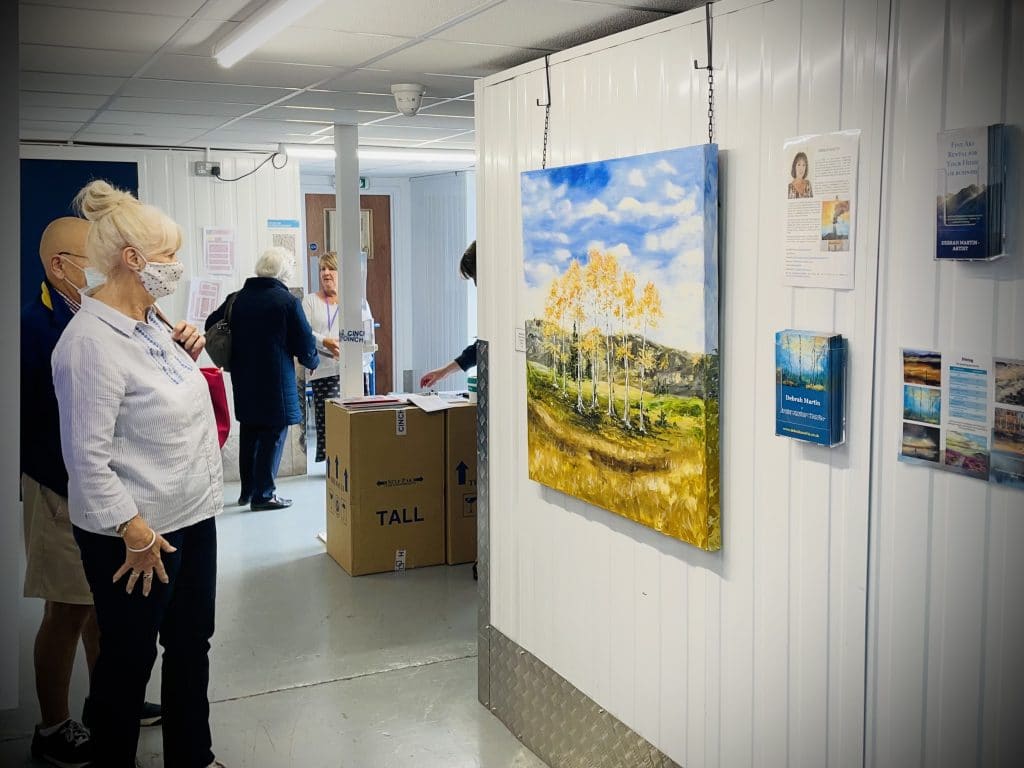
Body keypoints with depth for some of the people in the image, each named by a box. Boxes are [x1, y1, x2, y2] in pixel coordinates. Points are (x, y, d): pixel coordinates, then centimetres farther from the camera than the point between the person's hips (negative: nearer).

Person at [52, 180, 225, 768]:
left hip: (192, 516, 9)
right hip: (137, 534, -9)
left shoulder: (151, 320, 7)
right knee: (129, 660, 8)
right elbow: (87, 455, -22)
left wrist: (186, 359, 6)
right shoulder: (91, 341, -21)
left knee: (192, 647, 20)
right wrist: (136, 534, -20)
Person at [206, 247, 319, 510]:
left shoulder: (238, 298, 3)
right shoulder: (287, 301, -12)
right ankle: (263, 493, 5)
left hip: (243, 380, 6)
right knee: (273, 435, 3)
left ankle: (247, 490, 25)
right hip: (276, 381, -6)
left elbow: (211, 325, 10)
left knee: (249, 433, 17)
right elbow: (305, 343, -10)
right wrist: (313, 361, 12)